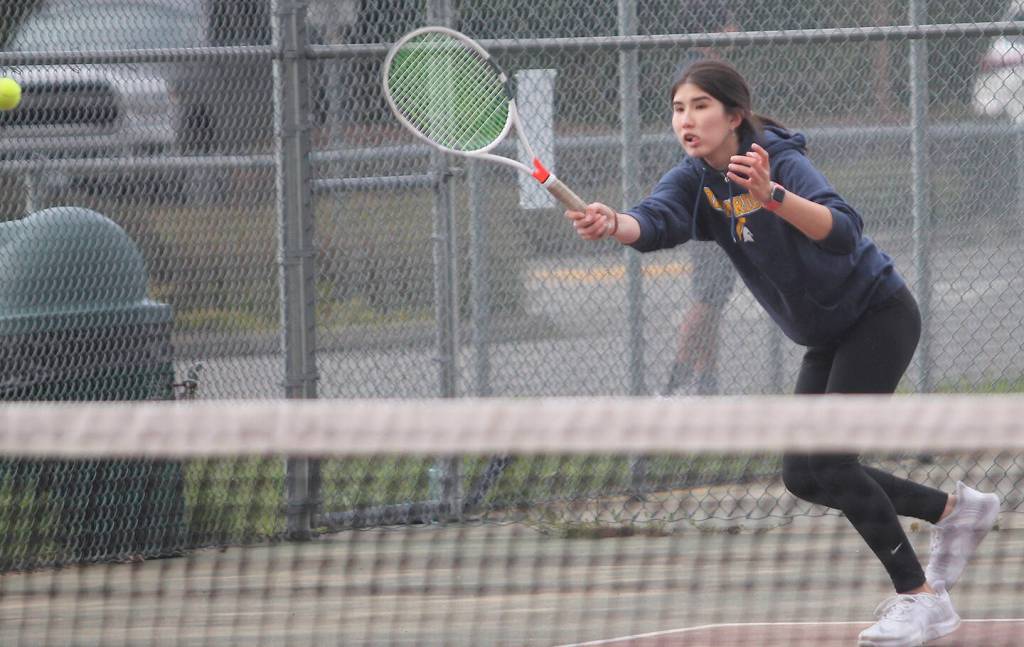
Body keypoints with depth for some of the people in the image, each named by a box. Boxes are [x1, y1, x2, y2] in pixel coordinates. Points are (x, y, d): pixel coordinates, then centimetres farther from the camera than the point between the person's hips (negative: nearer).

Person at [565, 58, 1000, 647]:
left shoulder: (782, 162, -24)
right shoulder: (695, 182, -5)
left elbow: (844, 232, -40)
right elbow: (656, 222, -26)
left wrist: (773, 196, -56)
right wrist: (611, 223, -48)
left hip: (879, 315, -8)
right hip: (827, 338, 8)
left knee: (825, 460, -18)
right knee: (805, 476, 8)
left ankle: (920, 596, -9)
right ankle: (955, 509, 25)